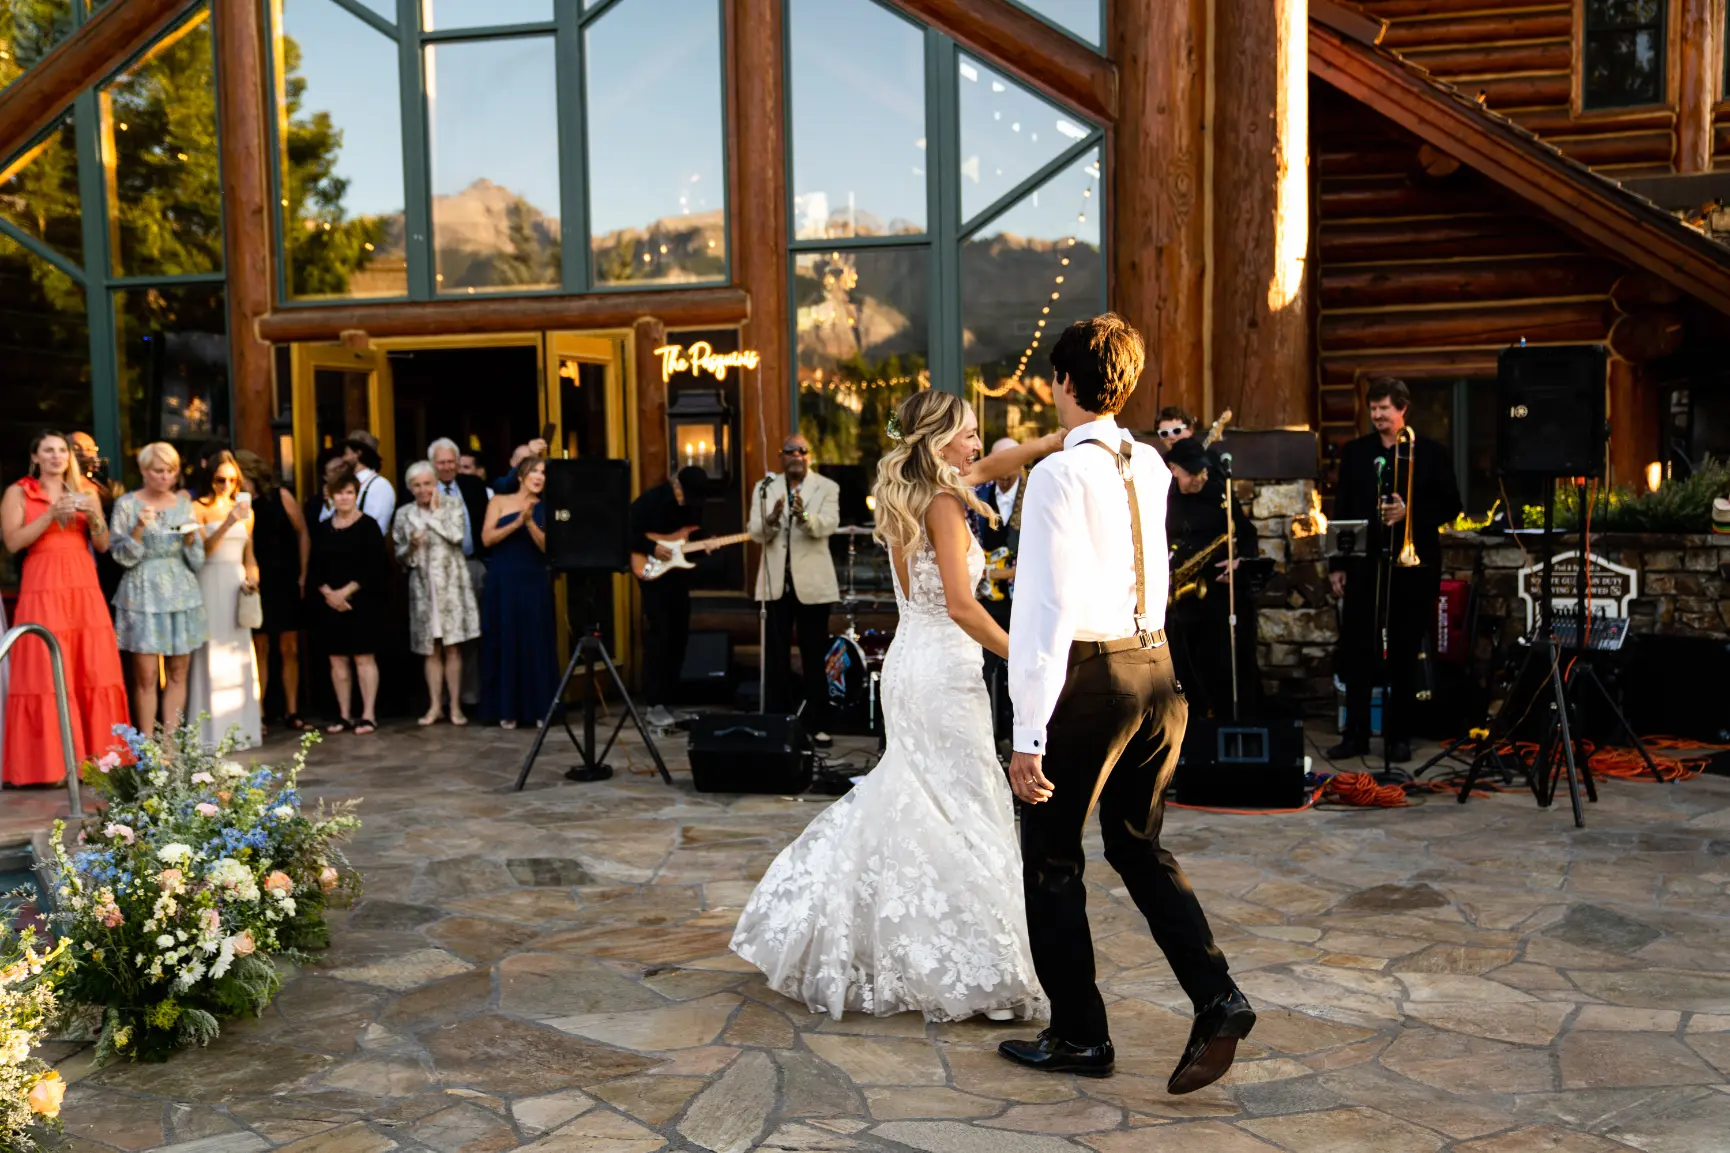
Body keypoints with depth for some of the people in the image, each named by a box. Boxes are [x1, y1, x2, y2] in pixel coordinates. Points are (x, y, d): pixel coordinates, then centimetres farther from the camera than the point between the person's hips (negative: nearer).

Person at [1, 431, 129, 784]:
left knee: (94, 673, -2)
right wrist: (51, 515, -13)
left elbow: (103, 545, 12)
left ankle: (96, 758, 2)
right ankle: (49, 764, -6)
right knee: (46, 676, -8)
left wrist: (92, 516, -5)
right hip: (42, 590, -3)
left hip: (85, 588, 3)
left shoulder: (86, 492, 16)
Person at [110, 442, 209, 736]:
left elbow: (197, 561, 10)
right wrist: (139, 529, -18)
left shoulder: (184, 503, 10)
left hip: (181, 593, 3)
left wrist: (191, 539, -9)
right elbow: (123, 557, -4)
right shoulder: (127, 504, 1)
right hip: (144, 594, -3)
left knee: (178, 673, 2)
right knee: (146, 675, -5)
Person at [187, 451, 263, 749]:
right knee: (213, 656, -5)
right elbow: (203, 549, -14)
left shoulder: (244, 509, 14)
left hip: (237, 586, 5)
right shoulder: (198, 509, -1)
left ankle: (241, 727, 10)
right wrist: (227, 524, -25)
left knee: (240, 655, 5)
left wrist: (252, 577, 1)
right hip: (211, 586, -5)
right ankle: (213, 731, -3)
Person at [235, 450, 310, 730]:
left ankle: (292, 711, 14)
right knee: (260, 650, 1)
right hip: (255, 586, 0)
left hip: (286, 583, 0)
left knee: (290, 649, 5)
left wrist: (303, 575, 1)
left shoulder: (280, 497, -3)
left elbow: (302, 534, 3)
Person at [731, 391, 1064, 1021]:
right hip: (943, 670, -9)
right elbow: (961, 605, -21)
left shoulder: (906, 496, 11)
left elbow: (986, 467, 22)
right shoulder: (943, 504, -15)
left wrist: (1059, 439, 17)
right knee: (963, 812, -3)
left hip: (908, 663, 9)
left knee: (907, 804, 18)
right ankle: (972, 973, 3)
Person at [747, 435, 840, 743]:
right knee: (776, 657, 5)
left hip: (812, 583, -2)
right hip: (776, 583, 2)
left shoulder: (827, 488, 2)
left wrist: (804, 516, -36)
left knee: (815, 657, 4)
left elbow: (829, 525, -15)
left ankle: (818, 724, 11)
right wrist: (772, 519, -25)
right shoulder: (764, 488, 7)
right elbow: (756, 533, -3)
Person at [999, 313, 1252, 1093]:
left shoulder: (1059, 474, -14)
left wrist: (1029, 732, -19)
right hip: (1154, 665, 7)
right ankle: (1216, 999, 7)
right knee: (1140, 848, 19)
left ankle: (1079, 1036, 19)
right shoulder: (1150, 469, 8)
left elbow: (1047, 607, -20)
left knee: (1052, 858, 9)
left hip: (1089, 674, -7)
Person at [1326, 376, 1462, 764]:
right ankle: (1356, 734, 8)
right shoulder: (1354, 452, 9)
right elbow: (1341, 509, 8)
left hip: (1412, 564, -2)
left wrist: (1410, 511, -17)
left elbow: (1450, 506, 0)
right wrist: (1336, 564, 4)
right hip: (1364, 562, 2)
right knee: (1356, 649, 0)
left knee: (1404, 653, 4)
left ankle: (1399, 736, 12)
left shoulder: (1430, 453, 1)